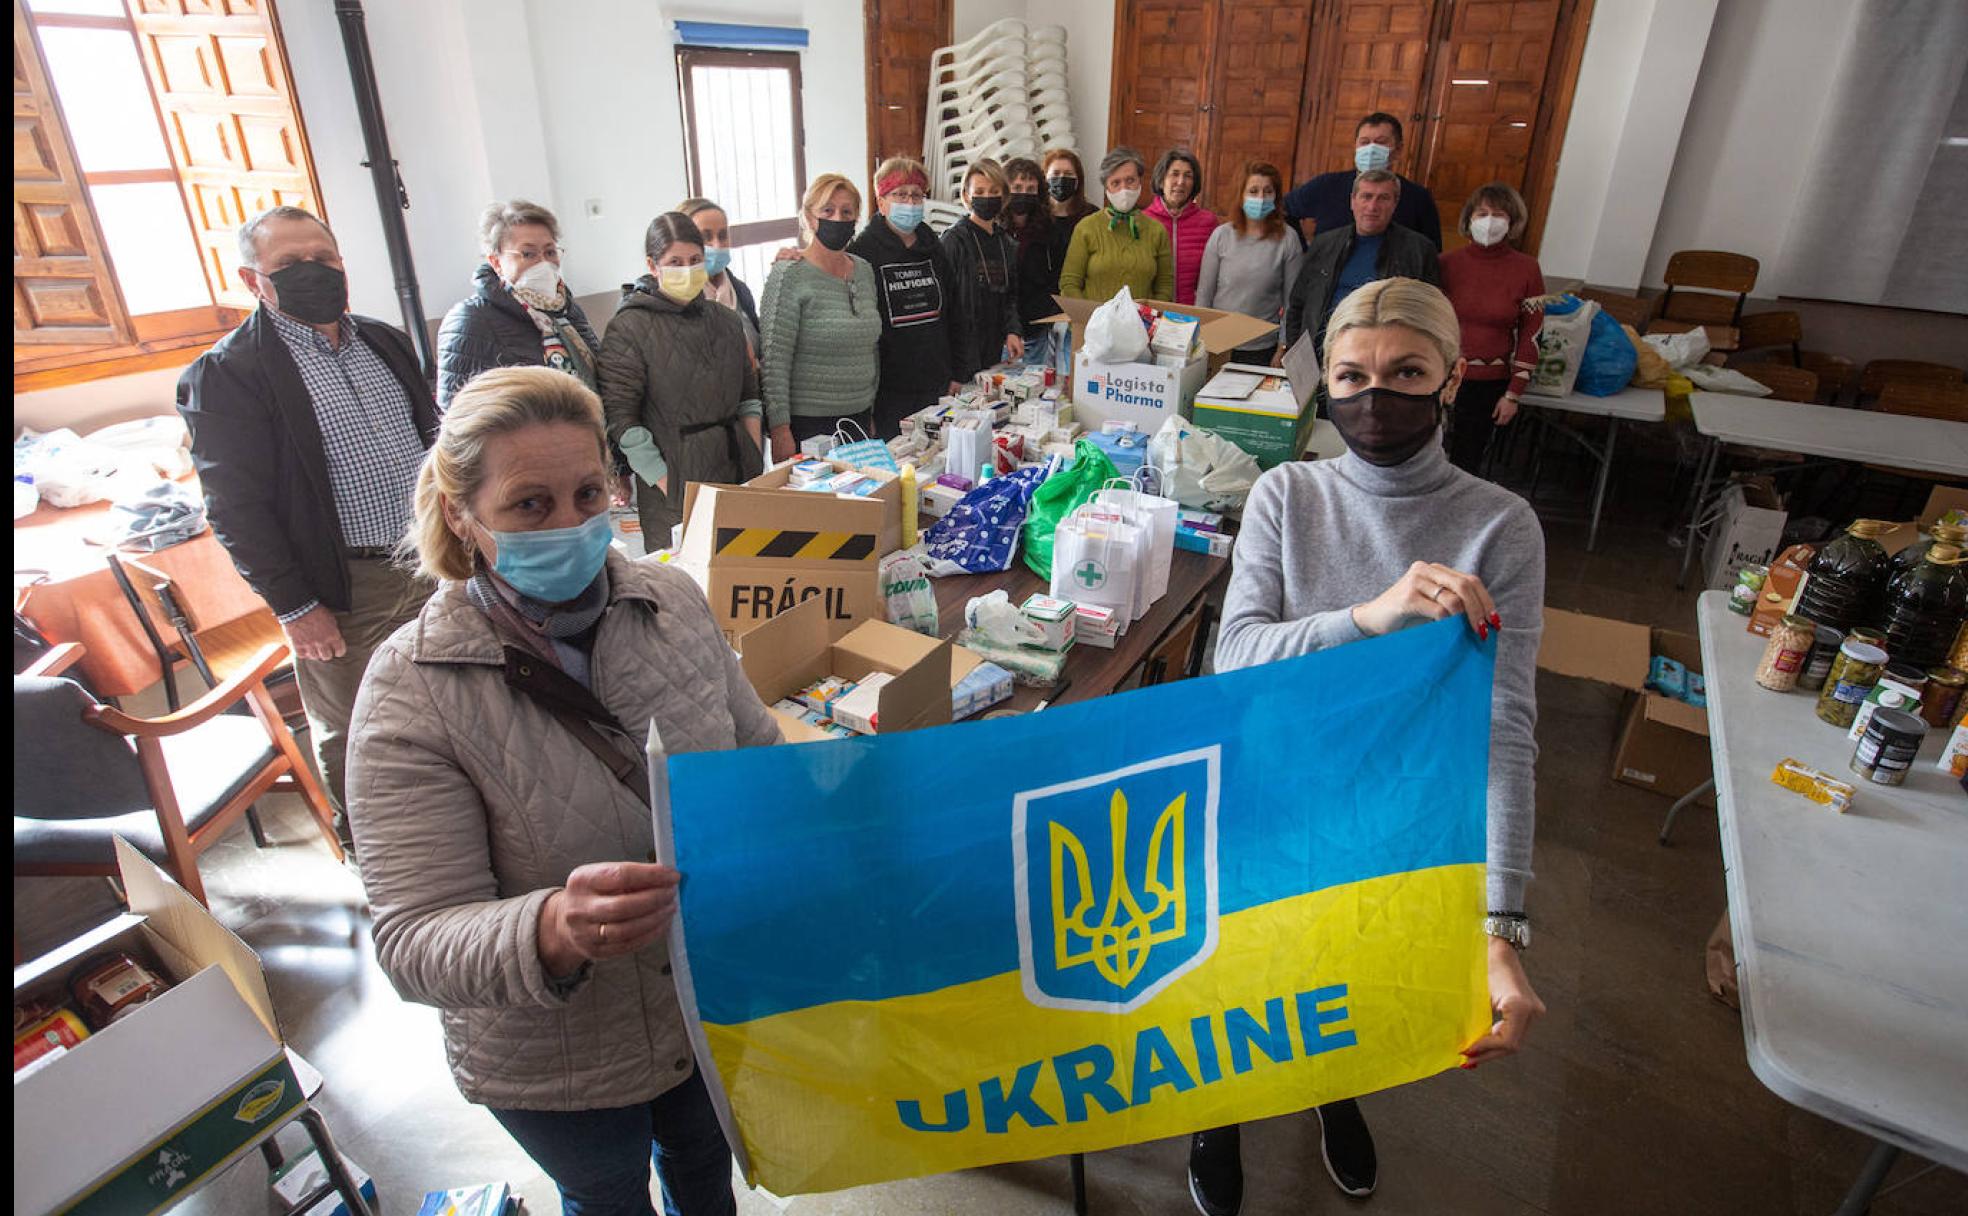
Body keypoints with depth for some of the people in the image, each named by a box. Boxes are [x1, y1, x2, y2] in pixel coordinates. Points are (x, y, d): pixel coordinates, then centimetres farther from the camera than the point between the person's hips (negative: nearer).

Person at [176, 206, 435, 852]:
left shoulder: (384, 342, 10)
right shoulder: (225, 374, -9)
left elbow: (435, 439, 17)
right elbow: (236, 507, -11)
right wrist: (294, 607, -13)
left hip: (434, 564, 6)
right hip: (344, 592, -6)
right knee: (353, 738, 9)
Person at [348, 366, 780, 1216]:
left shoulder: (671, 599, -13)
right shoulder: (412, 691, -25)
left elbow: (759, 752, 1)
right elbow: (413, 940, -26)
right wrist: (554, 932, -45)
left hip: (714, 1003, 4)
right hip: (557, 1067, -3)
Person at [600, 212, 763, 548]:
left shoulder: (726, 320, 13)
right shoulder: (629, 328, -5)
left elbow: (749, 394, 19)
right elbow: (620, 418, -10)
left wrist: (756, 457, 6)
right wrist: (665, 482, -15)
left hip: (739, 474, 5)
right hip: (674, 487, -5)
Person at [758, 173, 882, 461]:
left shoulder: (864, 270, 11)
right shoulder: (789, 275, -10)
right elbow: (774, 360, -14)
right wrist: (780, 429, -18)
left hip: (859, 418, 6)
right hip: (809, 424, -6)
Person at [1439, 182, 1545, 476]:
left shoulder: (1526, 269, -3)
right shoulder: (1448, 262, -1)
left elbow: (1530, 334, 0)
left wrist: (1513, 394, -3)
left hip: (1490, 384, 0)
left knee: (1467, 462, 6)